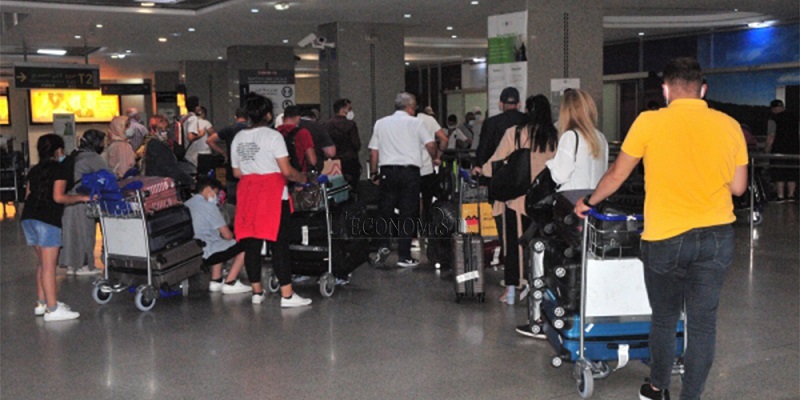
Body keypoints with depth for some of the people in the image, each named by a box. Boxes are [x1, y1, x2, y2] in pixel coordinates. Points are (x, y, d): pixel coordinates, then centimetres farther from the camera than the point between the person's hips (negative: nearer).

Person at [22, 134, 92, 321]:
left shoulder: (34, 170, 18)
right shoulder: (60, 170, -5)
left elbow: (27, 195, 19)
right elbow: (58, 197, -15)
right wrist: (81, 198, -6)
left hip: (28, 217, 8)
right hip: (47, 220, -8)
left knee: (42, 263, 18)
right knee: (49, 265, -6)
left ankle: (42, 302, 24)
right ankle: (52, 309, -4)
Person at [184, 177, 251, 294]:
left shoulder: (186, 205, 12)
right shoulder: (208, 206, -10)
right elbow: (227, 235, -10)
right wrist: (231, 235, 13)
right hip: (206, 255, -8)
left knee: (219, 243, 33)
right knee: (244, 247, 2)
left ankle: (216, 281, 24)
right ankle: (229, 283, -2)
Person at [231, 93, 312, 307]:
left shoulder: (238, 138, 9)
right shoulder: (272, 136, -8)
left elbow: (236, 173, 12)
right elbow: (287, 171, -11)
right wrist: (302, 178, 7)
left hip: (248, 194, 6)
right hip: (273, 195, -5)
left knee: (251, 243, 9)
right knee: (279, 243, -3)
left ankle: (256, 291, 17)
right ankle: (287, 295, -2)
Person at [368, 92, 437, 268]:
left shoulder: (380, 123, 12)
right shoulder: (415, 123, 4)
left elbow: (373, 151, 9)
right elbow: (430, 144, -3)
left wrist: (374, 172, 17)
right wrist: (435, 158, 16)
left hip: (387, 170, 3)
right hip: (410, 170, -3)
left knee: (386, 210, 15)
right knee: (408, 213, 1)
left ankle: (384, 245, 0)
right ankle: (404, 256, 2)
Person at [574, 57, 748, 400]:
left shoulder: (649, 122, -7)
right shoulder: (729, 126, -1)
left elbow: (617, 175, 2)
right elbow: (738, 187, 6)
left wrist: (589, 202, 19)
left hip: (665, 238, -1)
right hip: (716, 236, 2)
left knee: (664, 319, 16)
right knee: (702, 322, 9)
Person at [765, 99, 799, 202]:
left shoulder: (773, 120, -8)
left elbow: (771, 136, -13)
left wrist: (767, 148, -3)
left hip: (779, 150, -5)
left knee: (779, 174, 0)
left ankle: (781, 196, -2)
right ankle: (791, 194, 12)